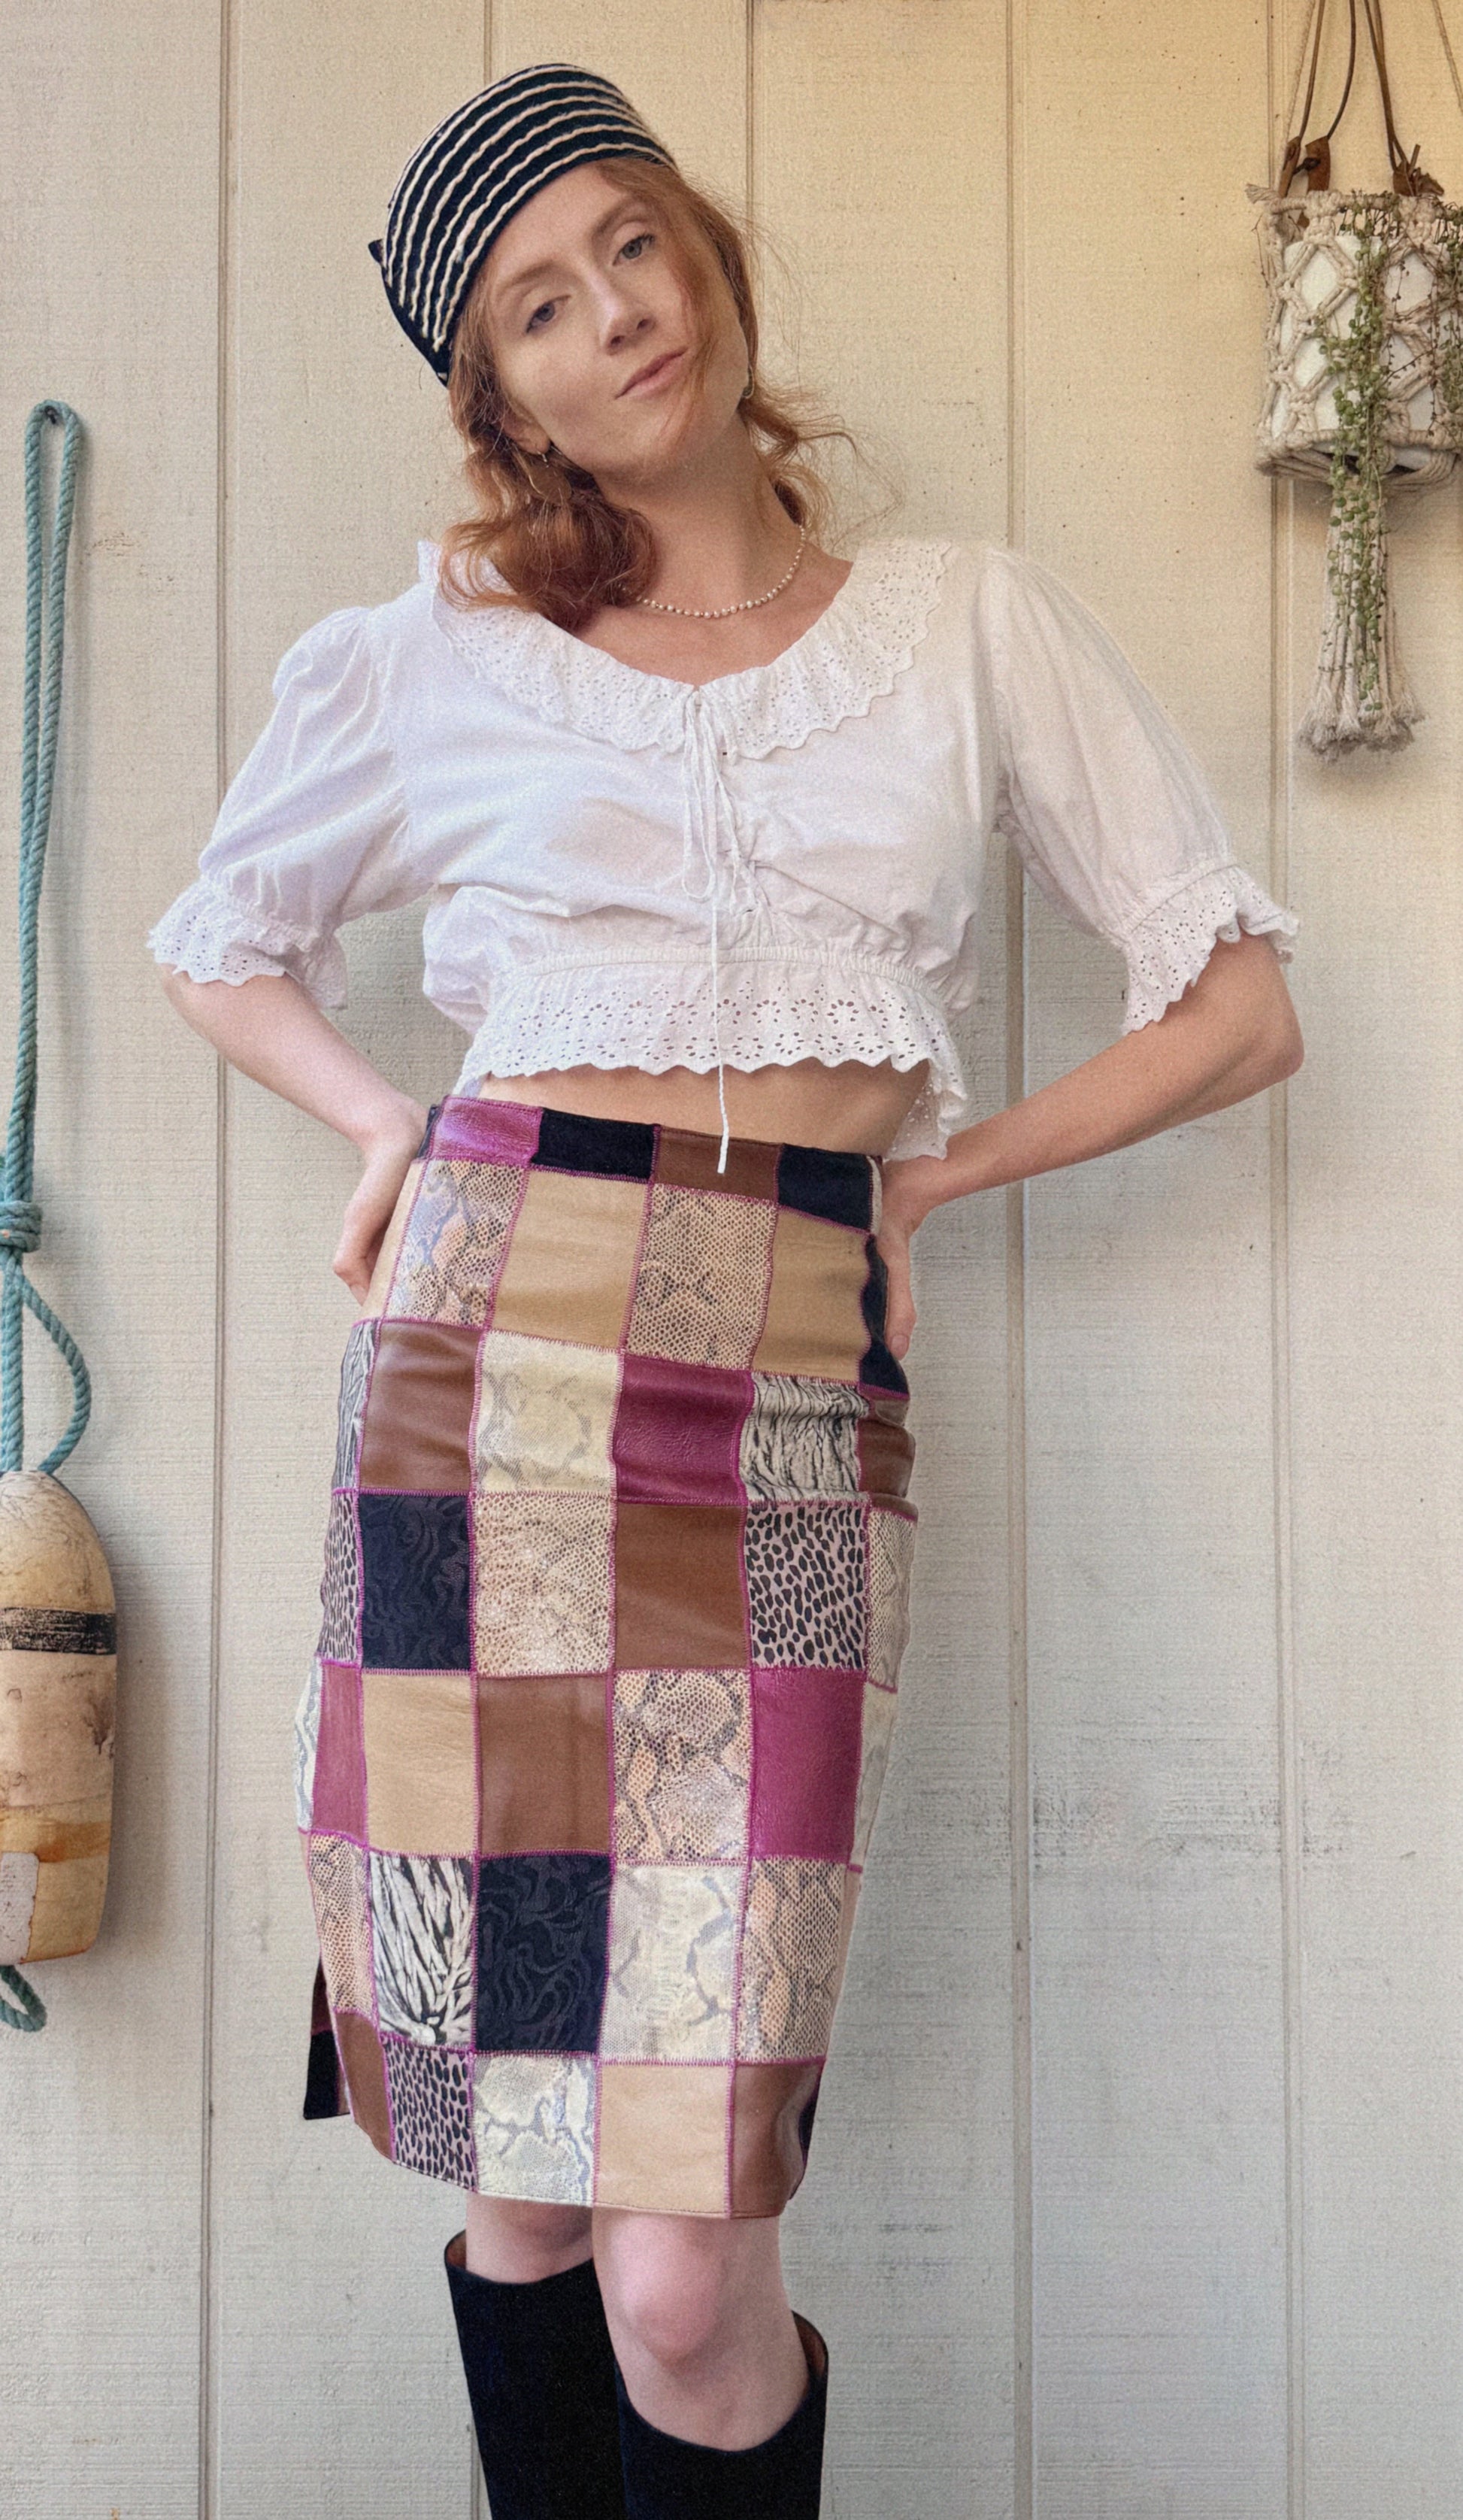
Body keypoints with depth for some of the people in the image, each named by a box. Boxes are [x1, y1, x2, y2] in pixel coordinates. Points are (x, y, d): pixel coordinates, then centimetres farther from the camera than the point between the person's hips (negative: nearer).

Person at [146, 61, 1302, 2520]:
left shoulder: (968, 620, 13)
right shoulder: (435, 658, 12)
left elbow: (1238, 1007, 13)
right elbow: (219, 938, 28)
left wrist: (922, 1168, 8)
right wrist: (386, 1124, 11)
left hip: (792, 1397, 0)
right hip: (489, 1356, 1)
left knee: (684, 2277, -8)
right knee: (516, 2186, 4)